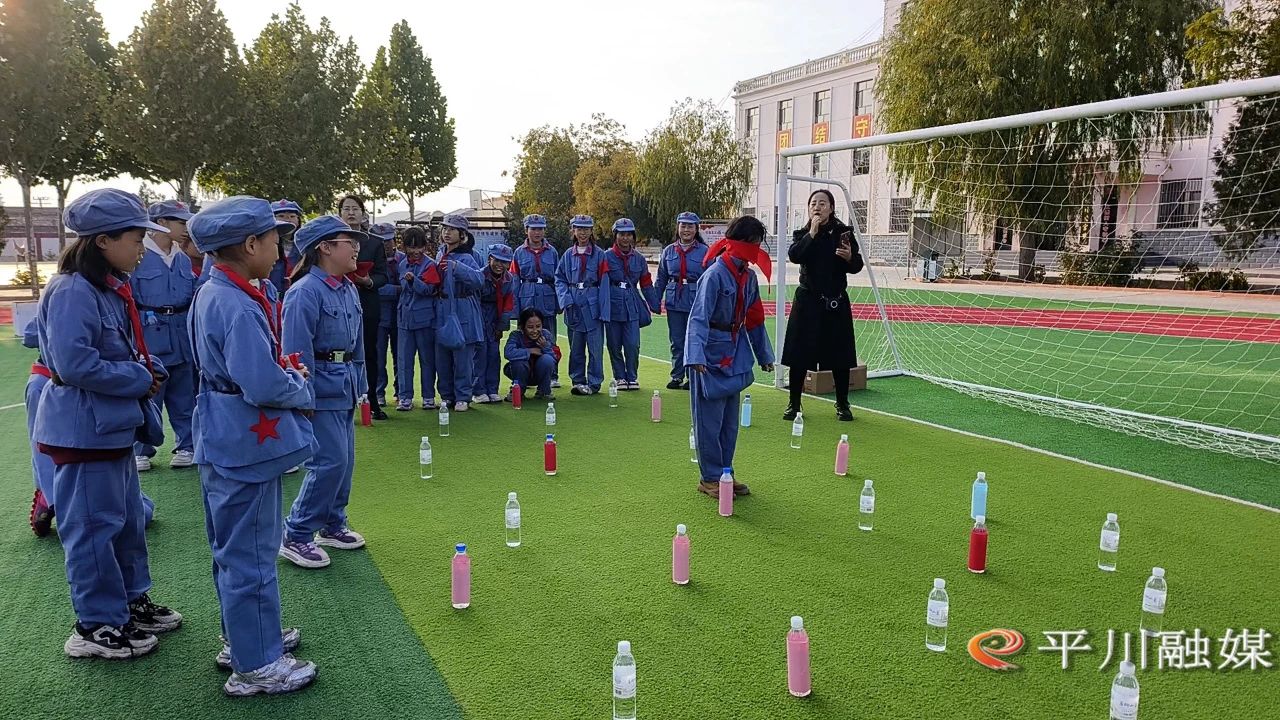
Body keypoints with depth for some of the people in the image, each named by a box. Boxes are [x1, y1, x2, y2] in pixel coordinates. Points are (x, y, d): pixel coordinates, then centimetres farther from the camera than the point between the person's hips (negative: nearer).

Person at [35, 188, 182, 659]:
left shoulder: (113, 289, 10)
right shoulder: (72, 293, -20)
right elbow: (74, 364, -26)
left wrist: (151, 371, 0)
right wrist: (139, 380, -17)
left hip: (115, 425, 10)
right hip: (84, 429, -10)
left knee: (128, 517, 19)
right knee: (94, 525, 1)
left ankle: (131, 600, 34)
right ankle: (97, 626, 14)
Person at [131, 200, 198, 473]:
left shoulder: (184, 260, 10)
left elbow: (194, 298, 15)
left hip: (182, 338, 5)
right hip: (149, 337, -5)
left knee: (183, 396, 11)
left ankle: (186, 446, 22)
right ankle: (141, 452, 16)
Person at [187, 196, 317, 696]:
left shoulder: (214, 294, 8)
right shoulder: (236, 306, -24)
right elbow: (264, 386, -29)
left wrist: (288, 373, 1)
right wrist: (302, 391, -10)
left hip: (231, 443, 11)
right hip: (248, 447, -11)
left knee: (237, 549, 22)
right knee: (251, 554, 2)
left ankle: (244, 638, 39)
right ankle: (256, 665, 15)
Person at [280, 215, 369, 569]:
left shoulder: (348, 289, 8)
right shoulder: (306, 292, -18)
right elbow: (297, 351, -19)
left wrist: (359, 383, 15)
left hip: (344, 387, 8)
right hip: (321, 389, -8)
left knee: (345, 460, 14)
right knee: (330, 461, -9)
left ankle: (332, 526, 30)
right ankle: (295, 536, 5)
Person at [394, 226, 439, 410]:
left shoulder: (430, 264, -5)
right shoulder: (401, 264, 11)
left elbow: (429, 289, -16)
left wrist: (413, 280, -29)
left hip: (425, 318, -4)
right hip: (405, 317, 4)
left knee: (427, 359, 5)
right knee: (404, 359, 3)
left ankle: (428, 397, 13)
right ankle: (404, 397, 8)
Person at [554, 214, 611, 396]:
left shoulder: (599, 254, 0)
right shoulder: (568, 255, 8)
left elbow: (604, 284, -4)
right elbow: (559, 279, 9)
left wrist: (604, 311, -9)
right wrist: (566, 300, -7)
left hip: (592, 305, -3)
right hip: (574, 306, 3)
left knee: (595, 346, -2)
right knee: (576, 347, 9)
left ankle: (594, 383, 7)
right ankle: (578, 381, 19)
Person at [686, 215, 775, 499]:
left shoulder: (748, 276, 7)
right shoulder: (715, 274, -18)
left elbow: (753, 318, 16)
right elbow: (699, 317, -23)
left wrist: (764, 354, 19)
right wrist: (696, 355, -34)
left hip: (735, 353, 8)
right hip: (712, 353, -8)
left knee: (730, 420, 15)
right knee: (710, 421, 1)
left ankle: (725, 473, 27)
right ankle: (710, 479, 13)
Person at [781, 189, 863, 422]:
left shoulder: (843, 232, 1)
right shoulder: (802, 234, 4)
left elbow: (857, 267, 1)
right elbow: (793, 256, -15)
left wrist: (849, 257, -20)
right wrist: (812, 233, -18)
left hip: (836, 302, 0)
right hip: (807, 301, 0)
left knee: (839, 356, 5)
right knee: (799, 355, 2)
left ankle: (842, 404, 20)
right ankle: (794, 404, 14)